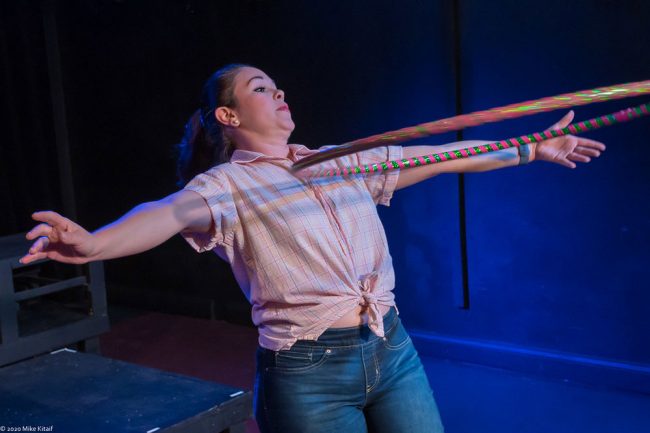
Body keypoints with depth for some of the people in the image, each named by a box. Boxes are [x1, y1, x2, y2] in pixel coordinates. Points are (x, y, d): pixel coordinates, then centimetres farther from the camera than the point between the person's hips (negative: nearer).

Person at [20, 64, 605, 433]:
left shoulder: (345, 162, 11)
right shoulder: (227, 183, -6)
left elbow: (442, 158, 13)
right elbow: (172, 212, -26)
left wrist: (532, 149, 13)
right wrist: (94, 242, -47)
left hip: (392, 350, 5)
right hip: (309, 373, -5)